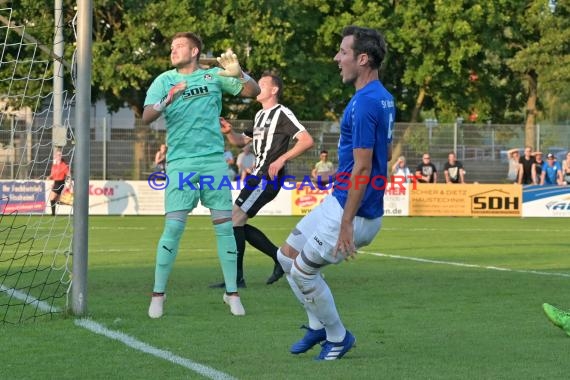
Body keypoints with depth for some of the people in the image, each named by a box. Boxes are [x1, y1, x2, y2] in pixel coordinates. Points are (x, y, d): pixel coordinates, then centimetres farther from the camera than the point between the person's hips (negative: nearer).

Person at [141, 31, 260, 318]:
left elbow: (253, 92, 5)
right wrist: (167, 100, -24)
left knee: (224, 225, 1)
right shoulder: (164, 81, 7)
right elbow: (146, 117, -5)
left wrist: (238, 74, -15)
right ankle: (158, 294, 0)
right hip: (180, 162, -1)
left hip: (213, 159, 1)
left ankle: (232, 293, 10)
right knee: (173, 227, -8)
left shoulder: (214, 76, 7)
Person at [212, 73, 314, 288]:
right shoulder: (260, 115, 20)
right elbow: (241, 141, 27)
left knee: (235, 219, -14)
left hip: (267, 179, -10)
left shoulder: (282, 114, -9)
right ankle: (280, 258, 19)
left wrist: (281, 159, -23)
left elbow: (307, 140, -18)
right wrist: (229, 132, 5)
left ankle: (236, 277, -10)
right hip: (256, 177, 10)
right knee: (238, 223, 10)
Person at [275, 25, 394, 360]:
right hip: (339, 200, 10)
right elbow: (386, 152, 19)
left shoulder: (364, 103, -23)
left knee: (302, 271, 3)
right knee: (288, 254, 17)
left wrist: (347, 224, -23)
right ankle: (319, 326, 26)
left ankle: (338, 338, 17)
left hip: (354, 211, -10)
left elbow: (362, 168, -25)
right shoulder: (384, 98, 8)